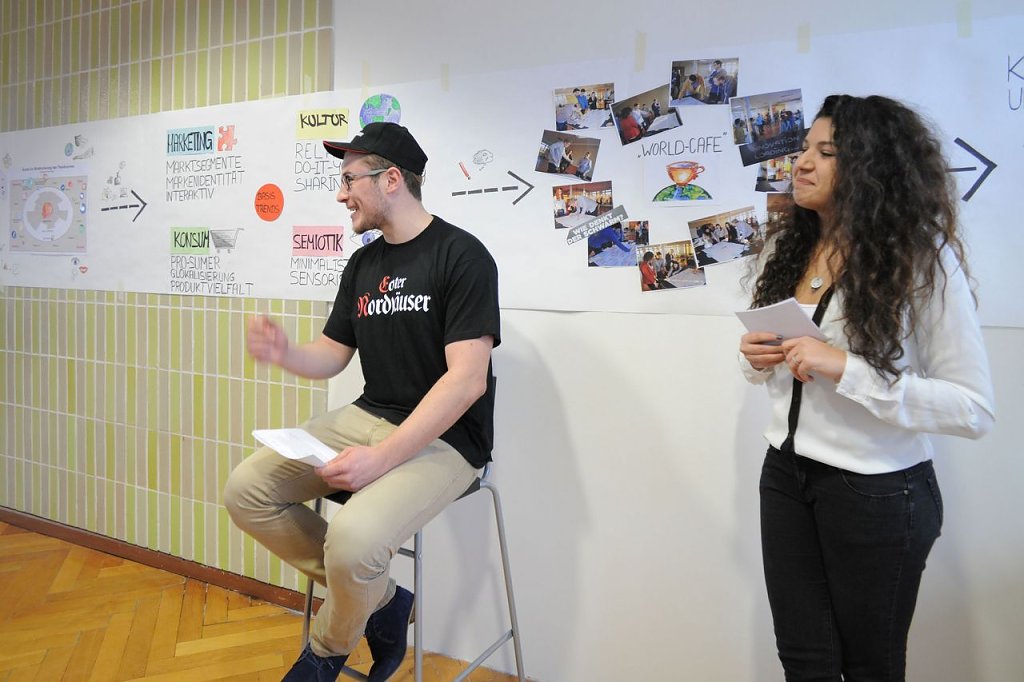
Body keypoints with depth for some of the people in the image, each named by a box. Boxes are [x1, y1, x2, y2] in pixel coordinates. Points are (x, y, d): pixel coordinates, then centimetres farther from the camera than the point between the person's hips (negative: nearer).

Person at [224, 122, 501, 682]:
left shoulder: (461, 255, -13)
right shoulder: (362, 264, 11)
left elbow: (466, 379, -21)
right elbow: (332, 356, 16)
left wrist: (382, 457, -26)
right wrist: (285, 354, -7)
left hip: (443, 438, -7)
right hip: (367, 417, 8)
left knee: (353, 536, -31)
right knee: (245, 490, -4)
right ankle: (377, 598, 6)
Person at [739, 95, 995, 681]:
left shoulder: (923, 259, -15)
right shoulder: (787, 247, 4)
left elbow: (975, 409, -18)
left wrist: (845, 369, -26)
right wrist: (759, 361, -6)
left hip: (879, 492, -5)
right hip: (787, 473, 5)